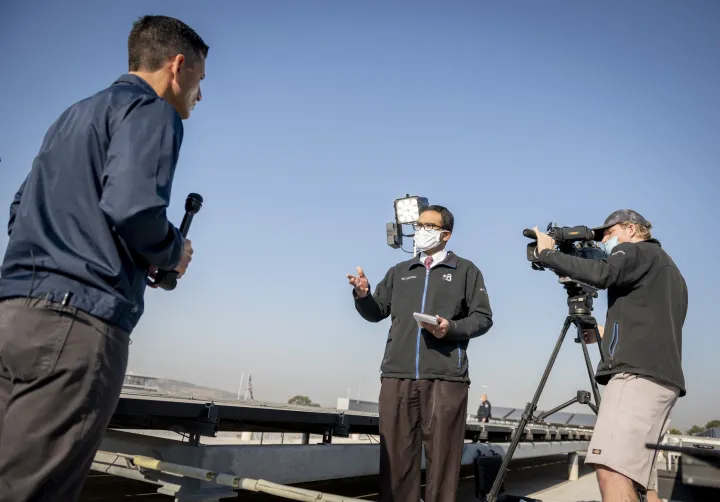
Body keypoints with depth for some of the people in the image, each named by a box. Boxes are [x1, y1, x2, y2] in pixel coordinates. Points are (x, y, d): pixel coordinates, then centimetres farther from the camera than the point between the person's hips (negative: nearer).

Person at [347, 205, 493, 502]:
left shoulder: (466, 271, 13)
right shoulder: (399, 272, 22)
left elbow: (483, 317, 6)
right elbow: (376, 312, 18)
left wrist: (452, 328, -12)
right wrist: (363, 295, -3)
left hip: (445, 377, -3)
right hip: (397, 375, 3)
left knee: (441, 455, -1)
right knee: (396, 453, 3)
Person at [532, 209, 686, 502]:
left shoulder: (638, 252, 4)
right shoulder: (668, 268, 32)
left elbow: (602, 274, -18)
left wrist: (547, 254, -9)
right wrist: (609, 334, 32)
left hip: (638, 375, -10)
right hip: (662, 378, 10)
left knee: (613, 471, -21)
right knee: (637, 475, 9)